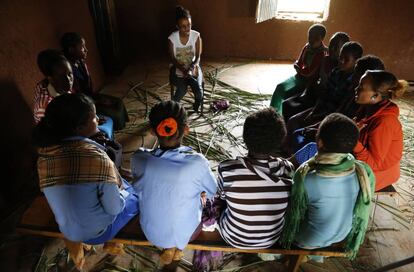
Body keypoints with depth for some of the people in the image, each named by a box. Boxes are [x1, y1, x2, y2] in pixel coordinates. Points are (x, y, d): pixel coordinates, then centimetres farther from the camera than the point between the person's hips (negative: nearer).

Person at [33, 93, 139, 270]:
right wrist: (121, 191, -1)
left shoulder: (44, 156, -13)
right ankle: (109, 243, 36)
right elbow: (114, 208, -23)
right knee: (135, 197, 19)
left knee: (122, 185, 25)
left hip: (66, 228, 5)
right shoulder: (97, 157, -33)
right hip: (95, 231, -5)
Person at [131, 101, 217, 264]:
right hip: (186, 233, -1)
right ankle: (178, 246, 28)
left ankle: (168, 247, 28)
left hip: (151, 232, 2)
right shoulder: (197, 162, -28)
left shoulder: (139, 159, -23)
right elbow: (212, 191, -8)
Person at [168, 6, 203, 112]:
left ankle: (196, 107, 8)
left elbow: (198, 56, -8)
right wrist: (183, 69, -26)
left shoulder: (196, 36, -10)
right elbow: (172, 58, -9)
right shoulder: (172, 38, -13)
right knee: (182, 89, -29)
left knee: (198, 88, -25)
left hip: (193, 67, 1)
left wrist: (192, 67, -28)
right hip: (177, 68, -1)